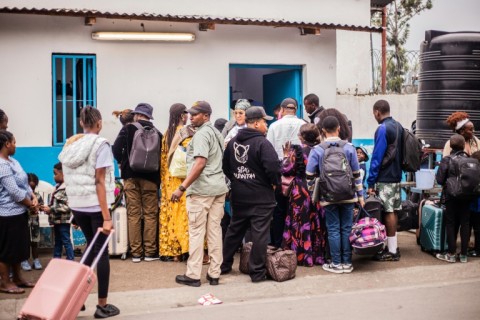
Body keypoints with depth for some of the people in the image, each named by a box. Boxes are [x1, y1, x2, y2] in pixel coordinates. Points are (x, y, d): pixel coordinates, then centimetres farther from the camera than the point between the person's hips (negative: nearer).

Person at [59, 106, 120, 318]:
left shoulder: (69, 144, 9)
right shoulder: (100, 144, -10)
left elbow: (67, 180, 10)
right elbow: (100, 182, -15)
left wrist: (74, 210, 17)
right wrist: (106, 217, -15)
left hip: (76, 205, 6)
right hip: (95, 205, -6)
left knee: (92, 246, 21)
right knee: (101, 251, 4)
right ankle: (102, 306, 9)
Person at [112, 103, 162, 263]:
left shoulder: (128, 129, -2)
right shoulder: (156, 132, 2)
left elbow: (116, 149, -11)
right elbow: (161, 155, -2)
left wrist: (123, 162, 6)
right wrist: (158, 177, 9)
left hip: (131, 175, 0)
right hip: (150, 177, 0)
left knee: (133, 214, 4)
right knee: (150, 214, 5)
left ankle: (136, 252, 5)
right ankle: (149, 252, 6)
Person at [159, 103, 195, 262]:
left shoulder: (167, 133, 10)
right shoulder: (187, 131, -9)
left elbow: (163, 158, 12)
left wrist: (165, 178, 18)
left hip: (168, 179, 6)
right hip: (183, 178, -6)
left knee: (169, 212, 8)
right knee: (184, 213, -3)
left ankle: (169, 250, 13)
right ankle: (183, 248, -4)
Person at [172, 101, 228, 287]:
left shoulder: (201, 134, -11)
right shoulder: (216, 133, 18)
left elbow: (200, 163, -21)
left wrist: (182, 187, -23)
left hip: (201, 189, -8)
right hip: (219, 188, 8)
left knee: (196, 232, -2)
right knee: (215, 230, 9)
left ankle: (193, 275, 2)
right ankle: (214, 274, 13)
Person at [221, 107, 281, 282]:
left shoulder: (233, 142, 7)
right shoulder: (262, 143, -16)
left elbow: (225, 167, 13)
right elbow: (273, 167, -23)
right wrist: (276, 183, -7)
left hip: (238, 196, 7)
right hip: (261, 197, -7)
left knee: (234, 230, 18)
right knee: (259, 234, 0)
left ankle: (224, 265, 27)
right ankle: (257, 272, 4)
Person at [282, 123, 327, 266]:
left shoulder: (296, 151, -9)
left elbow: (286, 170, -10)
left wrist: (286, 156, 4)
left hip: (301, 192, -3)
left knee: (301, 223, 3)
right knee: (318, 223, 10)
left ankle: (302, 256, 6)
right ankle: (319, 255, 17)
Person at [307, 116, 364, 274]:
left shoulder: (317, 150, -3)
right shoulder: (349, 148, 0)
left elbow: (310, 176, -3)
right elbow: (356, 174, 3)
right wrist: (360, 195, 9)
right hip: (348, 196, 1)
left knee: (333, 230, 4)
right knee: (346, 228, 7)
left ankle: (336, 263, 8)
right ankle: (347, 263, 12)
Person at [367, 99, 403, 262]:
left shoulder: (382, 129, -15)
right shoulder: (398, 127, 10)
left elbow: (377, 157, -17)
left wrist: (370, 182, -15)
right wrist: (396, 170, 19)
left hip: (384, 178, -8)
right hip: (396, 176, 8)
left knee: (388, 212, -3)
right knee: (393, 211, 13)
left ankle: (391, 251, 2)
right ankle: (393, 246, 21)